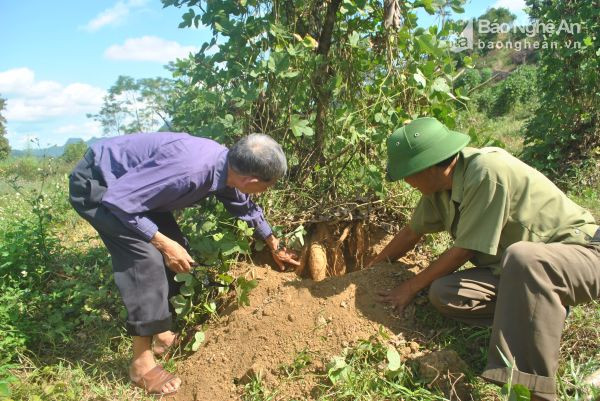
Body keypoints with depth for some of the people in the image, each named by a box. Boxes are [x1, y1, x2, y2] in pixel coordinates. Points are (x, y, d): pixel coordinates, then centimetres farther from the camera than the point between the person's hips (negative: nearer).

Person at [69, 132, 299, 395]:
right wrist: (164, 243, -22)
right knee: (146, 259, -18)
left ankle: (163, 334, 22)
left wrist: (274, 247, 24)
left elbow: (247, 208, 11)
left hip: (133, 182, 9)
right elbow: (117, 201, -30)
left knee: (177, 252, 5)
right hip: (96, 183, -8)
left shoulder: (227, 167, -10)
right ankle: (142, 363, -4)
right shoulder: (189, 168, -38)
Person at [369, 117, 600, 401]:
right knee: (443, 294, -15)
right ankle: (543, 311, -1)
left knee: (521, 256, -41)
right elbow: (411, 233, 10)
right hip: (514, 269, 7)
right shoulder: (440, 182, -3)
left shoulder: (487, 173, -28)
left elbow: (465, 250, -22)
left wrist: (412, 286, -10)